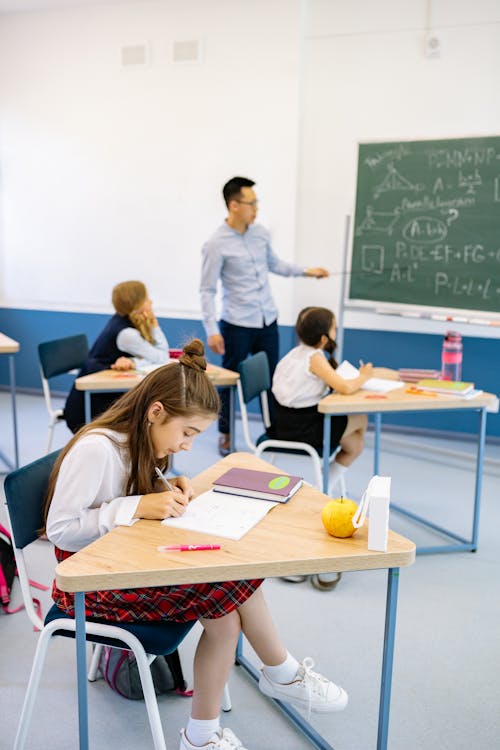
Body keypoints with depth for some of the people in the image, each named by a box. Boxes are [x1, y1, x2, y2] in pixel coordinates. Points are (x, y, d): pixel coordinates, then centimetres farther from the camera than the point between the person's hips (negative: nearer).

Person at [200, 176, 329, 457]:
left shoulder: (261, 233, 4)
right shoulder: (216, 245, -13)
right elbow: (207, 290, -11)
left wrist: (306, 271, 14)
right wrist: (212, 330, -17)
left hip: (268, 322, 5)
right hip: (237, 326, -5)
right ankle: (225, 435, 25)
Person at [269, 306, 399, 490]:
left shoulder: (299, 351, 7)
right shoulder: (315, 358, -19)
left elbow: (333, 381, 12)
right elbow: (345, 387, -28)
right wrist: (364, 377, -8)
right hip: (300, 429, -9)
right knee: (361, 419, 9)